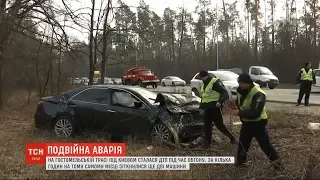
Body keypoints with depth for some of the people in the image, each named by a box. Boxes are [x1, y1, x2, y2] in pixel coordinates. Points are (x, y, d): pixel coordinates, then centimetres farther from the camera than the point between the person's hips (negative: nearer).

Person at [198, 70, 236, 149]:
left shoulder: (215, 82, -11)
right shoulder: (204, 85, 18)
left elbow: (224, 92, -18)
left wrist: (220, 101, -31)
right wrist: (201, 107, 20)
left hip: (215, 107, -8)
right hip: (207, 109, 8)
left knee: (219, 124, -2)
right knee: (207, 125, 6)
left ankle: (231, 137, 17)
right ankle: (207, 142, 13)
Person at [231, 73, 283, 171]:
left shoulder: (258, 94, -29)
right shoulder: (241, 90, -3)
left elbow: (255, 113, -34)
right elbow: (239, 102, 15)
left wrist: (239, 113, -33)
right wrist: (234, 105, -8)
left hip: (257, 123, -7)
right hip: (246, 122, 7)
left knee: (265, 144, 1)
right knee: (242, 142, 17)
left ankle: (277, 161, 19)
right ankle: (240, 160, 35)